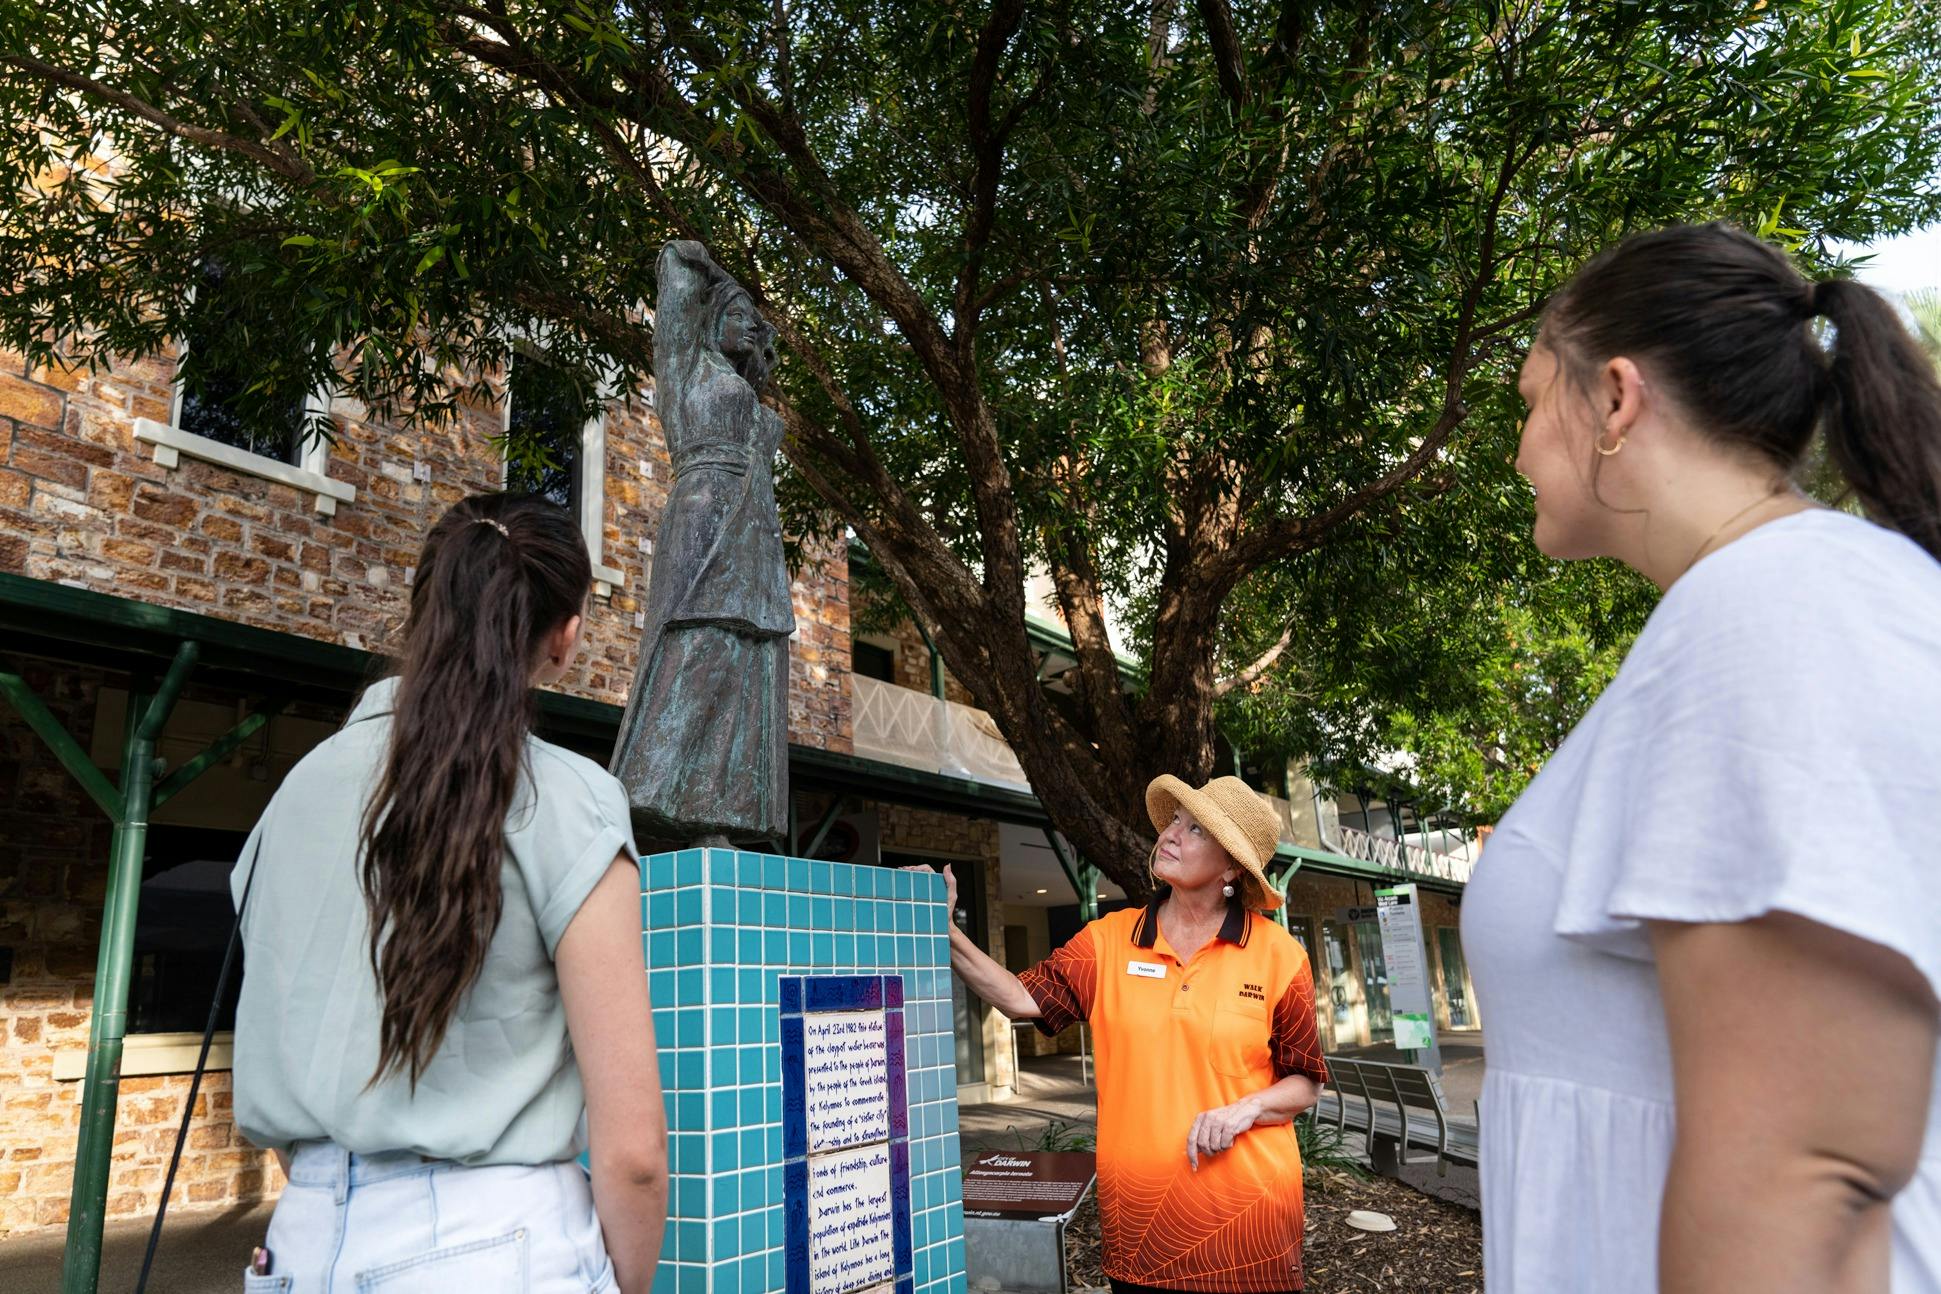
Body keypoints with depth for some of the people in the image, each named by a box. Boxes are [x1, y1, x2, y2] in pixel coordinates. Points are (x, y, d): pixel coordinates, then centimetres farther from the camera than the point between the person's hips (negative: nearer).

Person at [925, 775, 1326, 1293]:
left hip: (1246, 1210, -2)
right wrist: (947, 933, -21)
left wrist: (1246, 1108, -17)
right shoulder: (1109, 940, 0)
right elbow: (1024, 999, -10)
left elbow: (1305, 1084, 2)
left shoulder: (1278, 954, -5)